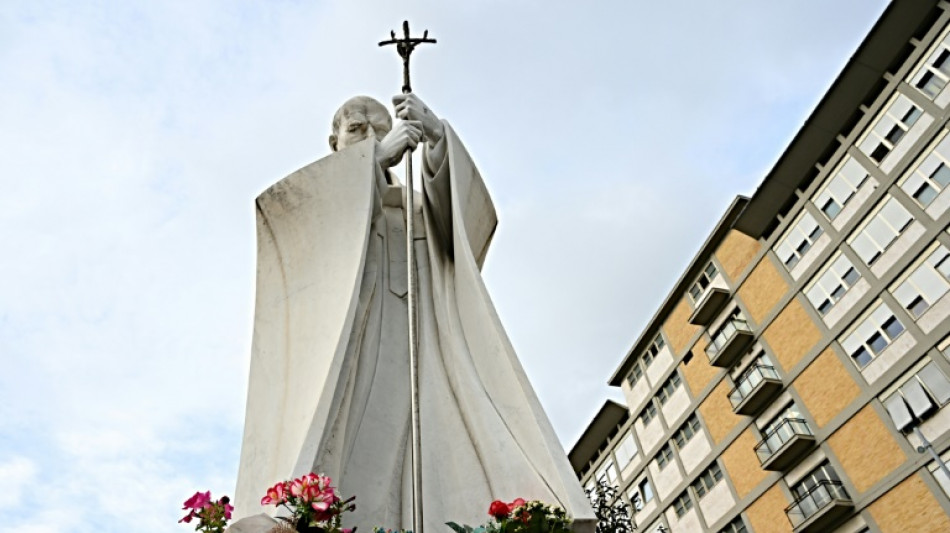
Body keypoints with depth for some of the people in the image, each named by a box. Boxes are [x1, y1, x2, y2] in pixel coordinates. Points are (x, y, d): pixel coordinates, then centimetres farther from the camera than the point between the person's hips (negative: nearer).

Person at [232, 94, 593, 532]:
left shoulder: (418, 205, 31)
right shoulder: (314, 191, 29)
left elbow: (467, 211, 8)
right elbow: (280, 205, 4)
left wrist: (437, 135, -9)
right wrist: (375, 154, -2)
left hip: (414, 343, 2)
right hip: (335, 342, -1)